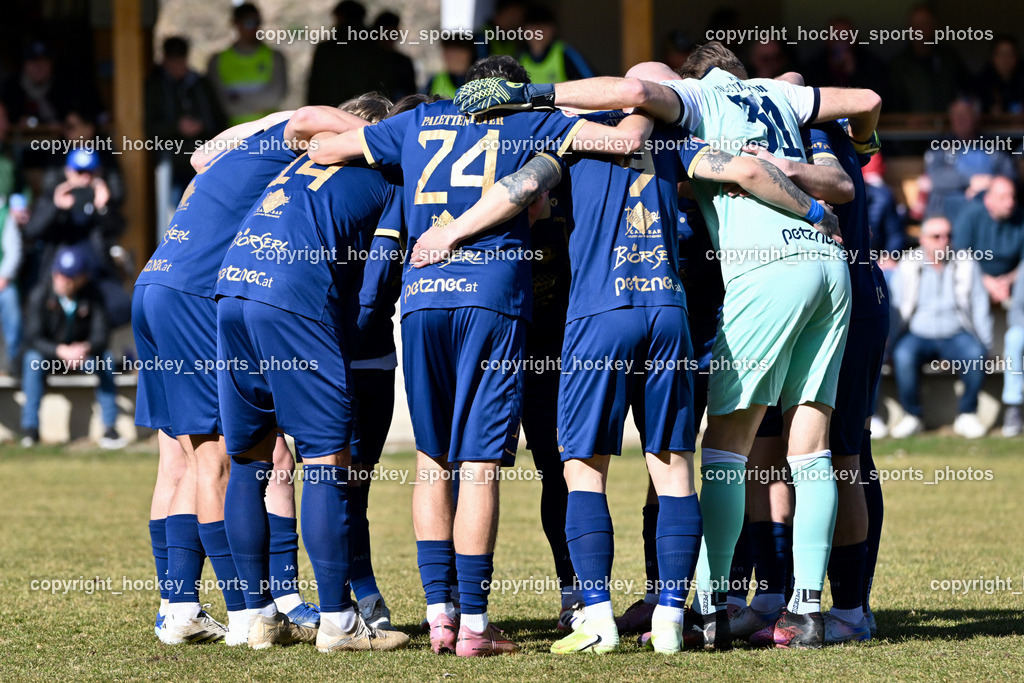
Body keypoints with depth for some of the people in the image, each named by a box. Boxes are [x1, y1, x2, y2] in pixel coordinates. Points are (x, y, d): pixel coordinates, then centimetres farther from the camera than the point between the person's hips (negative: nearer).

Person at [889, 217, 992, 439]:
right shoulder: (907, 267, 5)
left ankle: (966, 416, -15)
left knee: (976, 353, -33)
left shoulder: (966, 266, 7)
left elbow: (979, 306, 6)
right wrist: (889, 340, -10)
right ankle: (912, 416, -15)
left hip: (956, 335, 0)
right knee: (903, 356, -34)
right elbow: (894, 306, 3)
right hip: (918, 335, 0)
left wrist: (985, 342, -5)